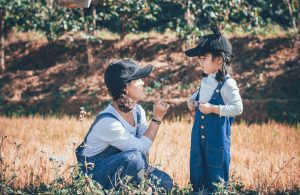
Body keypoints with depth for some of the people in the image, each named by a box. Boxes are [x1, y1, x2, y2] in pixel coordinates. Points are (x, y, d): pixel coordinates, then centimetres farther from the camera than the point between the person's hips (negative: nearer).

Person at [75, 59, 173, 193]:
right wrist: (157, 119, -22)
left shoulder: (138, 111, 0)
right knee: (134, 158, -34)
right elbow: (141, 148, -23)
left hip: (120, 167, 8)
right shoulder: (108, 121, -26)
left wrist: (144, 169, -24)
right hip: (93, 172, -8)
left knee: (165, 183, -9)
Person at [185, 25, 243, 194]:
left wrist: (213, 108, -23)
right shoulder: (206, 80, 9)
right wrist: (191, 101, 7)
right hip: (199, 135, 8)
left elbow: (238, 108, -21)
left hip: (217, 137, -8)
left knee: (215, 170, 0)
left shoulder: (227, 84, -17)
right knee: (197, 167, 14)